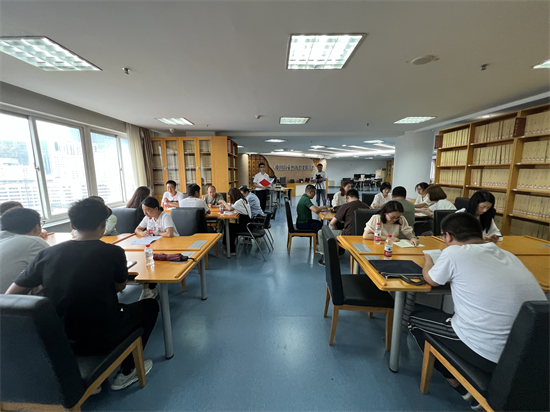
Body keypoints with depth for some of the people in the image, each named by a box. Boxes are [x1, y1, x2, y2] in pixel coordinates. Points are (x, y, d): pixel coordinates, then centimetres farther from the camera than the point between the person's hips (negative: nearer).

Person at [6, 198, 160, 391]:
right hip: (99, 339, -5)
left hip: (57, 342, 5)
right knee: (150, 305, 19)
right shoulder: (113, 252, -18)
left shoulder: (48, 253, -7)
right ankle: (127, 372, 23)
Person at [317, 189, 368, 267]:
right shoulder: (366, 206, 5)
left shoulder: (346, 206, -10)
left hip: (348, 235, -7)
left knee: (320, 233, 8)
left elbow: (332, 223, -7)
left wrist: (337, 230, 14)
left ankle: (325, 258, 20)